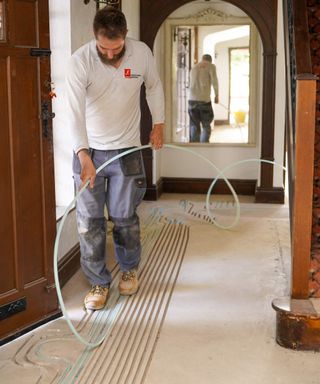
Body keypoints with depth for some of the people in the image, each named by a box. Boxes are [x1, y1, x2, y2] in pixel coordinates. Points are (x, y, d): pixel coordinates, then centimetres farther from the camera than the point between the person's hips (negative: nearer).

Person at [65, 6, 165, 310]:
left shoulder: (142, 53, -10)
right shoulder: (80, 61, -19)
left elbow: (154, 87, 11)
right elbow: (75, 112, -27)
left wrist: (158, 124, 8)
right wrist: (84, 156, -38)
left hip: (127, 150, 1)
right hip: (88, 151, -1)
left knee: (124, 218, 9)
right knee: (89, 221, 2)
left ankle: (129, 269, 33)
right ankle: (99, 282, 18)